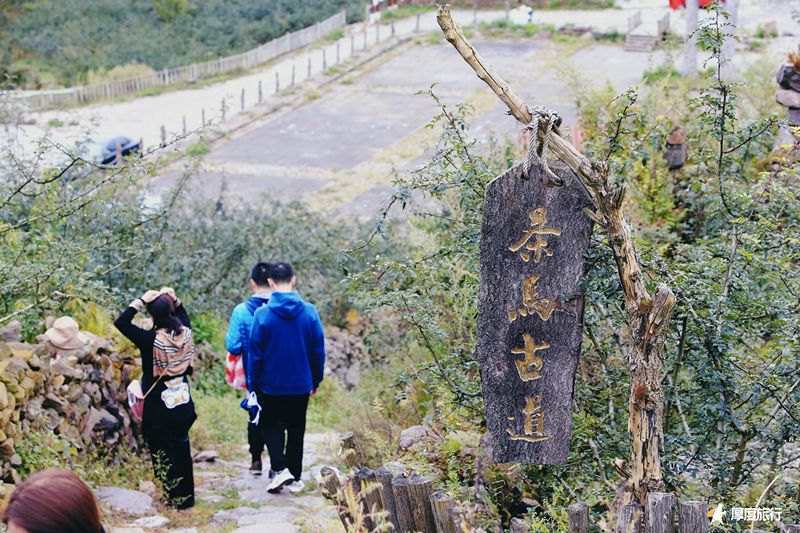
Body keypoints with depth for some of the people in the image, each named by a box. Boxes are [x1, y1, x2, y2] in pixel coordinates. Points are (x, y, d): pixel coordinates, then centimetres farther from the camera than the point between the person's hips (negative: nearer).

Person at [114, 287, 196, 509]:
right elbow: (183, 315, 18)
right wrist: (174, 299, 4)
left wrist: (141, 301, -16)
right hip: (183, 405, 5)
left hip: (159, 410, -5)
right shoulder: (185, 333, -7)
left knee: (163, 454, 8)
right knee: (182, 450, 19)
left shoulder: (151, 340, -22)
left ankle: (177, 499, 12)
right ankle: (187, 496, 28)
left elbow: (121, 322, -15)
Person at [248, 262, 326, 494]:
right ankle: (295, 478, 18)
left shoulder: (262, 314, -13)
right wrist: (316, 380, 11)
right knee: (296, 429, 15)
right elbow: (319, 351, -1)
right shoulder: (309, 312, -7)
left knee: (270, 426, 14)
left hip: (271, 385, -2)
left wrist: (254, 384, 4)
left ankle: (281, 468, -6)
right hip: (301, 385, 2)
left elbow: (255, 353, -7)